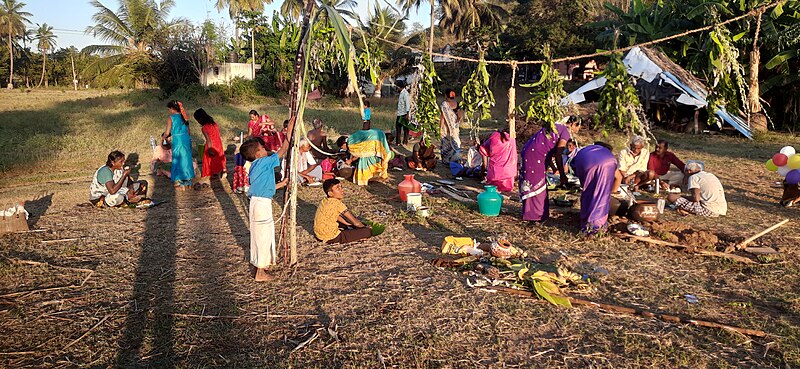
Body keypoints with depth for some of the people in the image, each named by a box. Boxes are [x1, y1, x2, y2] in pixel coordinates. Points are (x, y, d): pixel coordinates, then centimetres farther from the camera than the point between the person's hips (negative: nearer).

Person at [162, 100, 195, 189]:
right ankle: (188, 181, 22)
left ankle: (180, 182, 12)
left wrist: (163, 137, 14)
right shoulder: (184, 116, 8)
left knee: (178, 161, 6)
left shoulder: (171, 118, -8)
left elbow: (167, 133, -6)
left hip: (177, 141, -5)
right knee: (186, 159, 14)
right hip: (187, 139, 6)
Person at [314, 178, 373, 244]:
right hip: (332, 238, -9)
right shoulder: (337, 203, -19)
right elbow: (355, 222, -13)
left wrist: (348, 224, 22)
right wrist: (365, 227, 5)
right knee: (368, 231, -15)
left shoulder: (324, 201, 4)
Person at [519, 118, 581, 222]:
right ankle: (536, 214, 7)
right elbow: (558, 154, -14)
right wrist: (562, 175, -11)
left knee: (531, 183, 15)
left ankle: (529, 212, 24)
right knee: (537, 185, 0)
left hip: (528, 152, 9)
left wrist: (554, 168, 27)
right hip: (535, 156, -9)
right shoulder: (566, 131, -5)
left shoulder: (556, 127, 22)